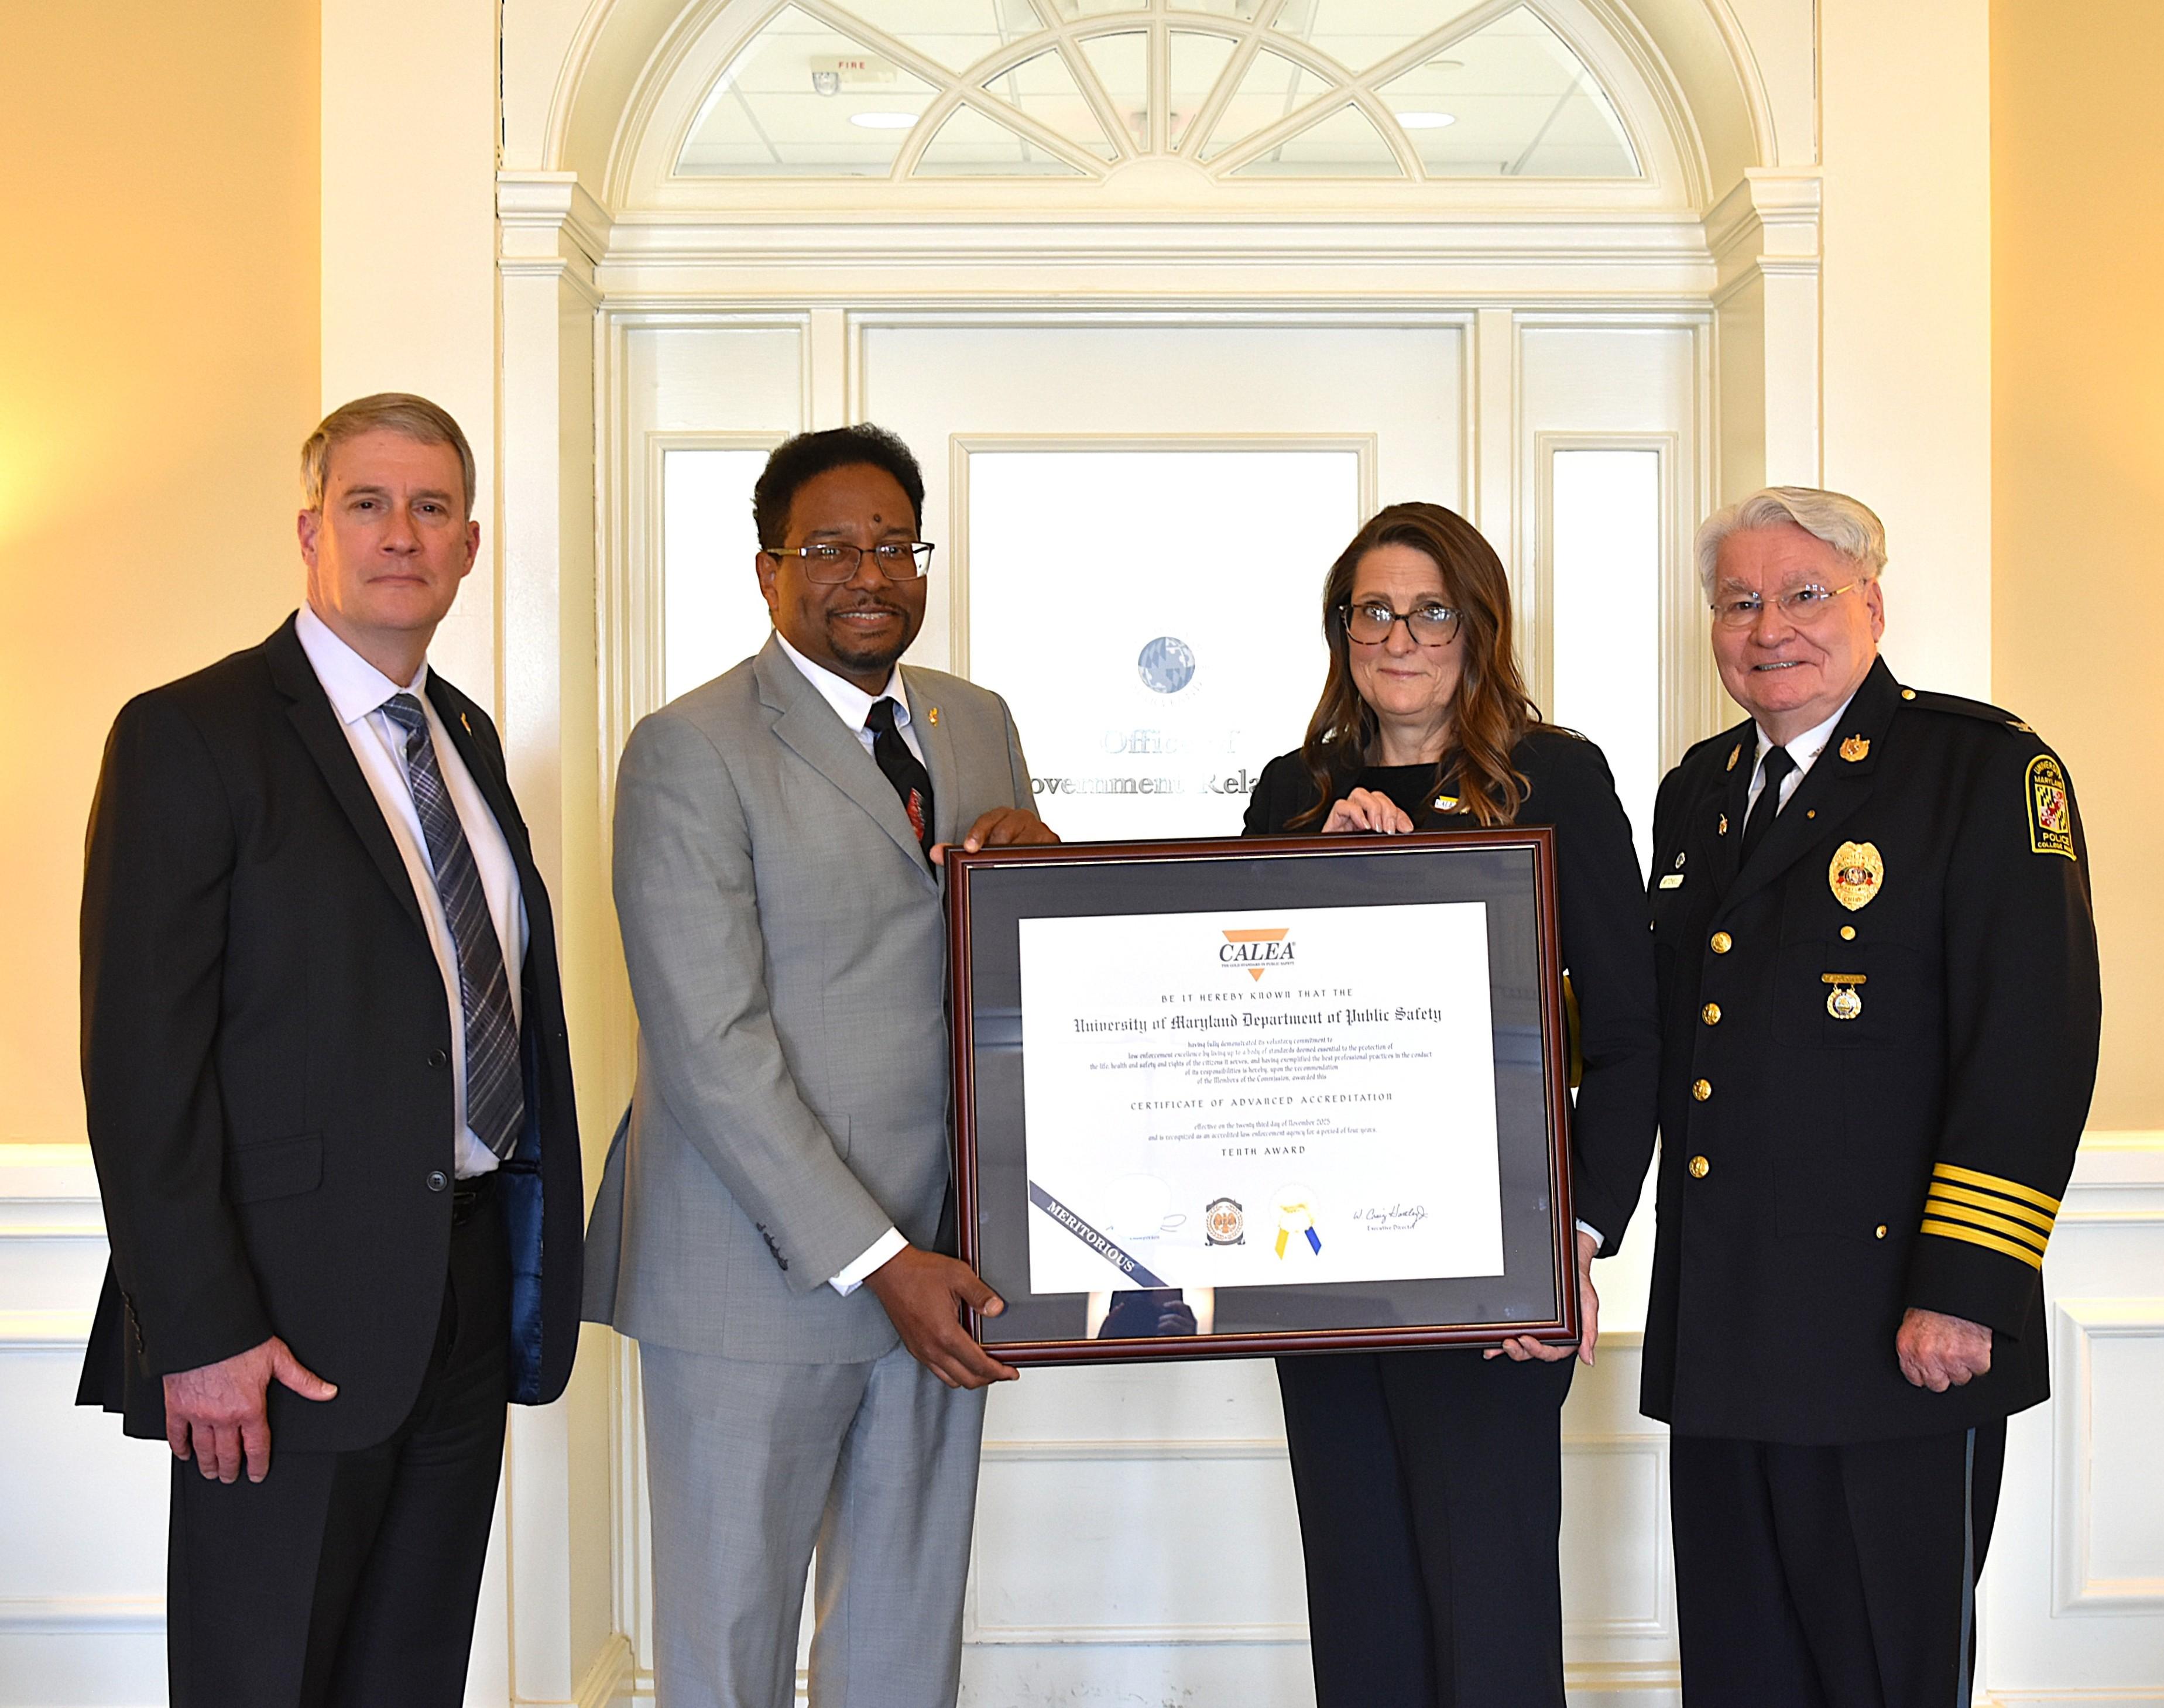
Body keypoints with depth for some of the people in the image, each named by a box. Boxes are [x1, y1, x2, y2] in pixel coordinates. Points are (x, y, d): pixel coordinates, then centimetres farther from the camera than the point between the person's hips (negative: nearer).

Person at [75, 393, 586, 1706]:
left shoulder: (468, 737, 14)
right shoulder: (191, 736, -9)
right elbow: (142, 1065, -14)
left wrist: (534, 1262, 10)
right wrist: (200, 1335, -19)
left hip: (468, 1292, 7)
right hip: (295, 1320, -7)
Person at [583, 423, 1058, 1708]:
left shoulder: (978, 724, 11)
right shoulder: (691, 750, -9)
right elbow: (712, 1049, -15)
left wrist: (1036, 856, -7)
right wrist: (874, 1260, -19)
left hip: (939, 1263, 6)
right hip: (763, 1270, -5)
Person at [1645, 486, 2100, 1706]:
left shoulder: (1989, 768, -6)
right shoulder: (1696, 791, 15)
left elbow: (2036, 1042, -14)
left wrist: (1964, 1290, -19)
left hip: (1897, 1337, -6)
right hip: (1717, 1330, 6)